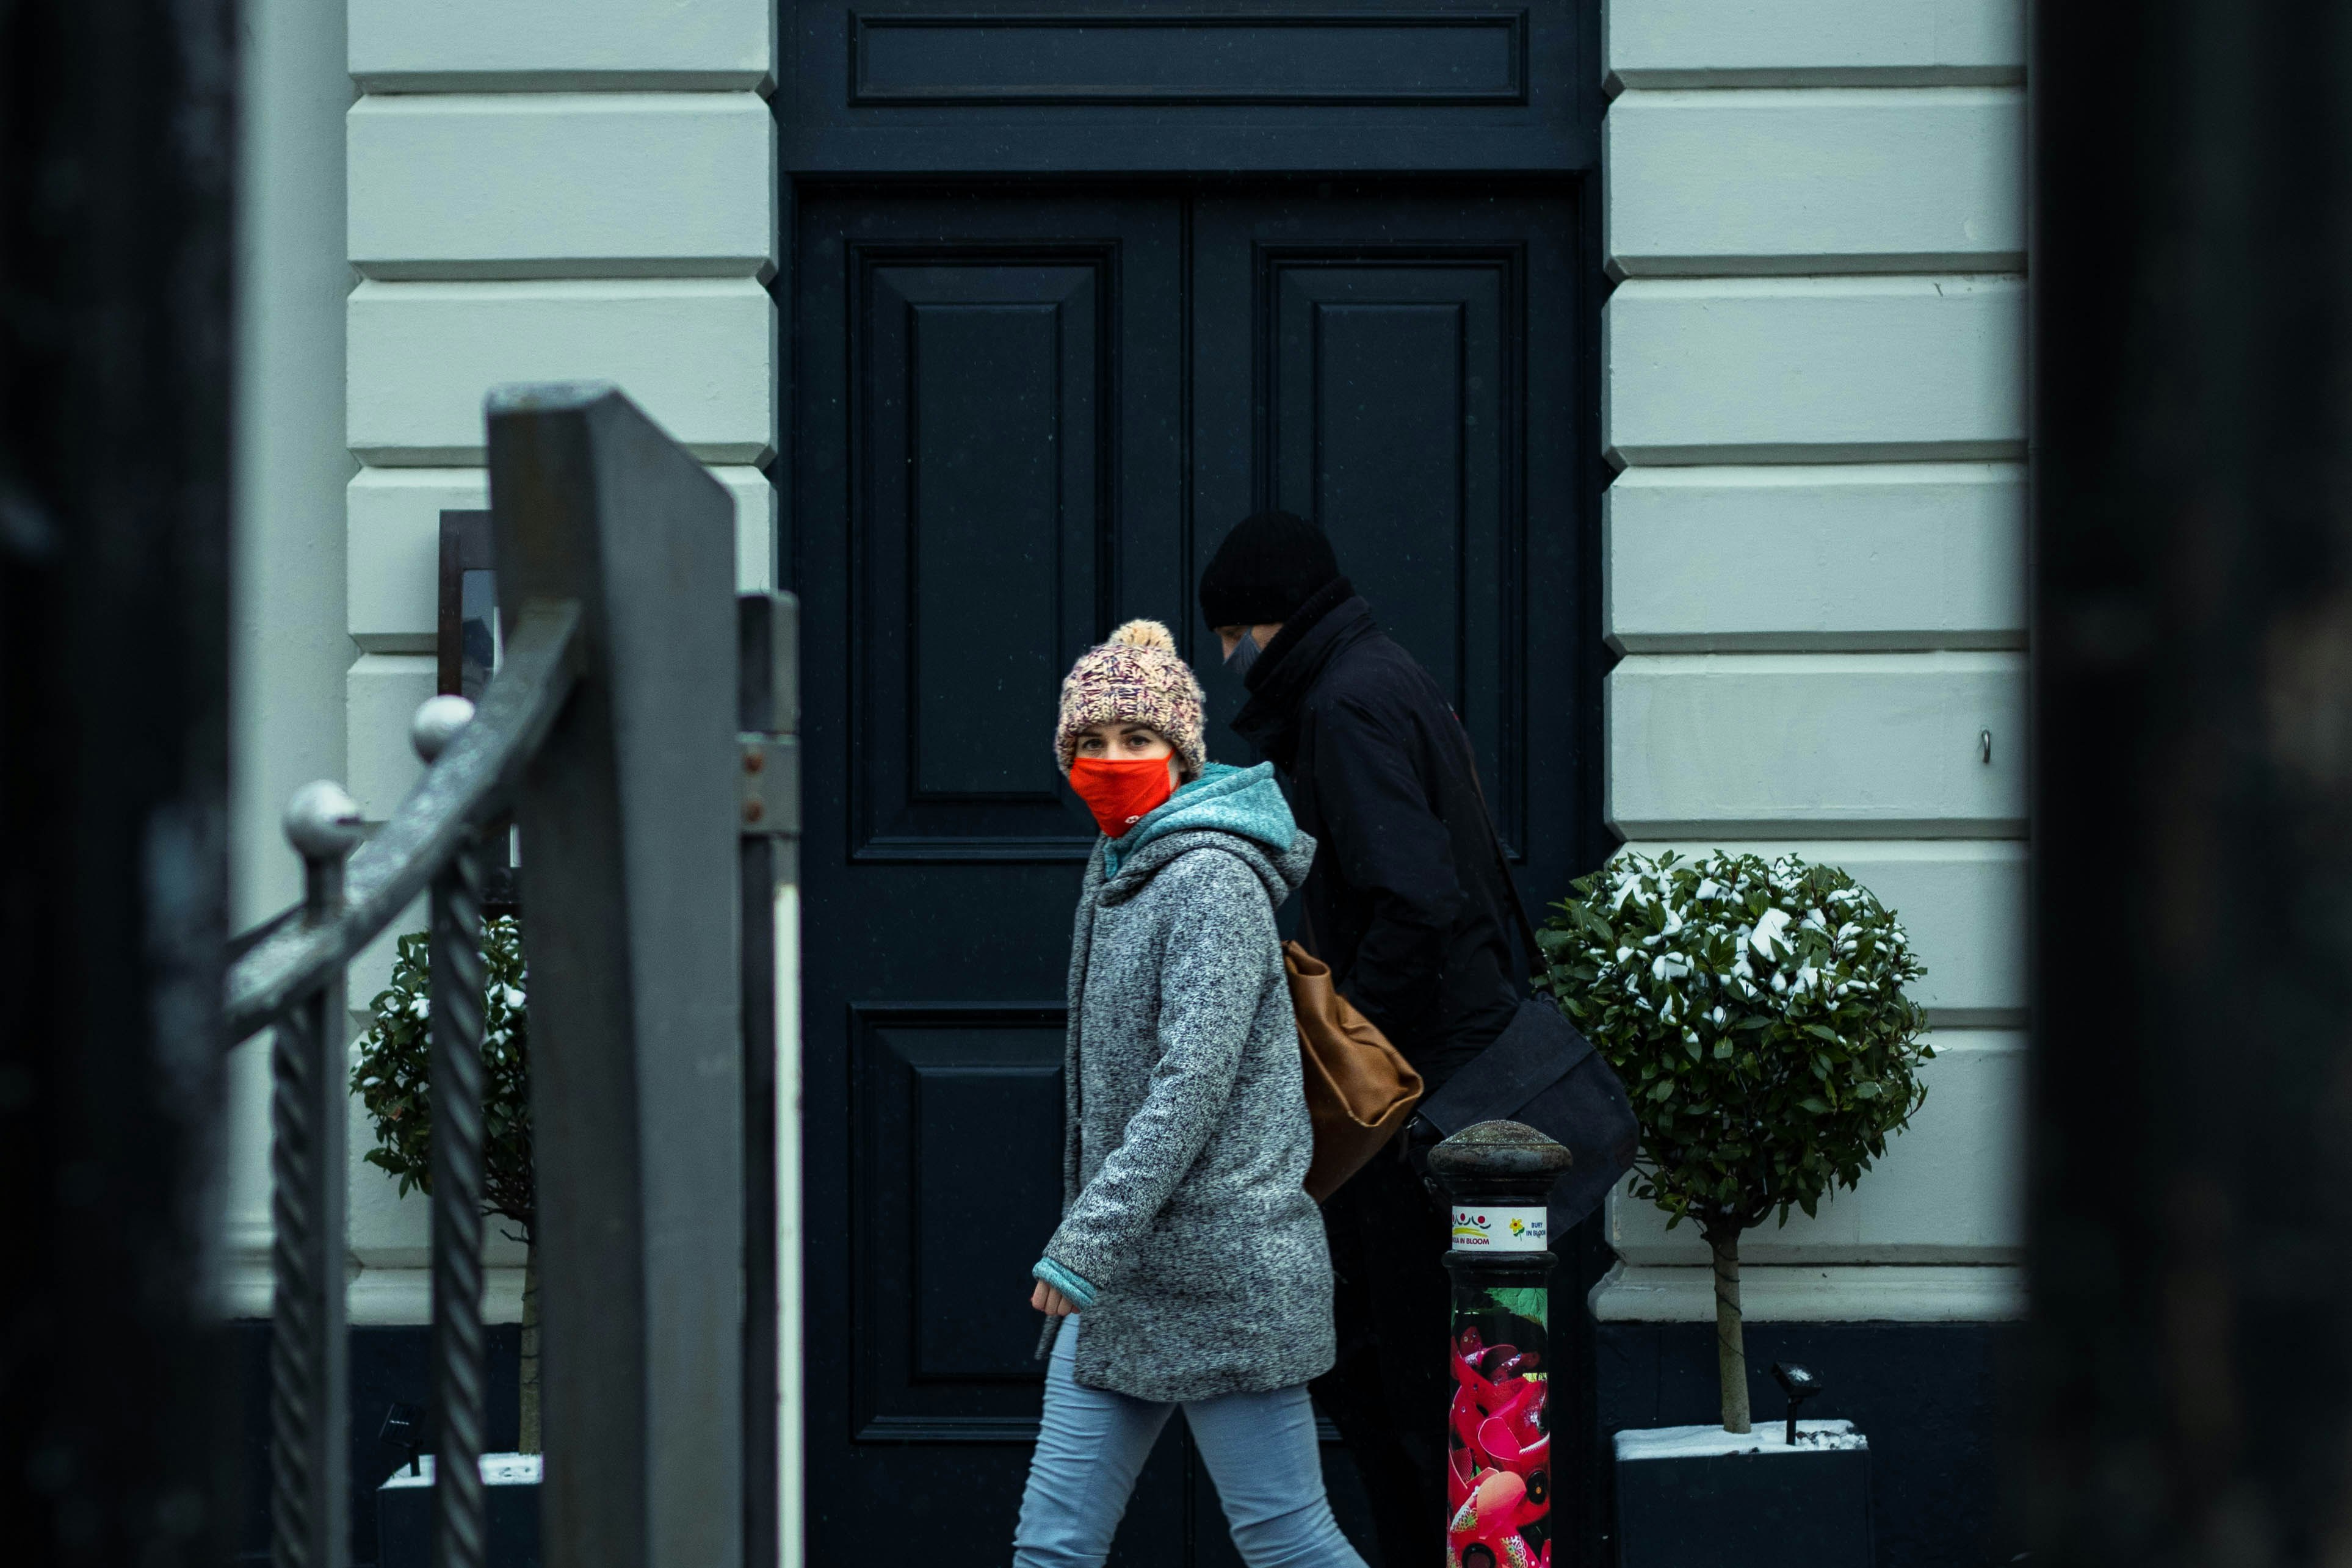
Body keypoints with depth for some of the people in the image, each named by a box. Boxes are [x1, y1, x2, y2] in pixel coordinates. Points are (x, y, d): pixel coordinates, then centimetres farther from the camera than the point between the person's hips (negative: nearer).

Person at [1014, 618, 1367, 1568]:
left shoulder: (1212, 880, -13)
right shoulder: (1117, 867, 16)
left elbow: (1195, 1083, -22)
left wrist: (1085, 1242, -24)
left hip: (1222, 1277, -9)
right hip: (1120, 1284, 9)